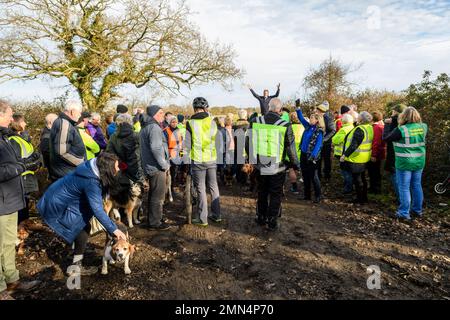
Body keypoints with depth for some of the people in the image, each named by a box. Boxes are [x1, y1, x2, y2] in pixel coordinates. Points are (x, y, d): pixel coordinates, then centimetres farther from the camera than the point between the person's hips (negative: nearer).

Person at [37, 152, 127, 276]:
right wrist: (113, 229, -32)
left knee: (84, 225, 12)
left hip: (60, 199, 9)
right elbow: (97, 209, -35)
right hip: (57, 207, -9)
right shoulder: (91, 182, -34)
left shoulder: (93, 167, -9)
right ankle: (76, 267, 5)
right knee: (83, 228, -6)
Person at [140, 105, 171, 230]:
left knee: (153, 195, 21)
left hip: (149, 167, 10)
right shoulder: (154, 127, -16)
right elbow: (156, 148, -27)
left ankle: (151, 219, 33)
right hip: (157, 168, -10)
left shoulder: (145, 128, 16)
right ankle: (155, 223, 10)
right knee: (158, 196, 0)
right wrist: (165, 165, -17)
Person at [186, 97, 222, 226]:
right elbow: (217, 140, 5)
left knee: (201, 189, 5)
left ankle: (202, 218, 10)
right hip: (212, 159, 3)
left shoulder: (190, 123, -8)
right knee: (213, 187, 14)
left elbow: (187, 145, -6)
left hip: (198, 161, -3)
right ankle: (216, 214, 23)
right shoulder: (211, 121, 0)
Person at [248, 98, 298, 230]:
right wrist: (295, 164, 7)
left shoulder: (255, 122, -7)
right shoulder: (285, 126, -15)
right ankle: (272, 222, 19)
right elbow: (290, 148, -9)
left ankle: (261, 218, 33)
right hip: (278, 168, -3)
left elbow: (248, 143, 2)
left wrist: (252, 158, 19)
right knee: (275, 195, 12)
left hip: (260, 166, 3)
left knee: (262, 193, 21)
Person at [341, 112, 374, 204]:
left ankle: (360, 199, 14)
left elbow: (354, 145, -26)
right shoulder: (370, 128, 4)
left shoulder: (359, 129, -23)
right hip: (365, 158, 9)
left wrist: (345, 155, -21)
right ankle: (364, 198, 30)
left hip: (356, 158, -9)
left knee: (357, 179, 4)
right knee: (362, 178, 19)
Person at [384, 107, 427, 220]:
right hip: (419, 162, 6)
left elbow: (386, 138, -10)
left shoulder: (401, 130, -18)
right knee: (417, 186, 17)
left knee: (404, 188, 3)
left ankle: (404, 213, 9)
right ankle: (418, 210, 30)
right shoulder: (423, 127, 0)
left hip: (404, 163, -6)